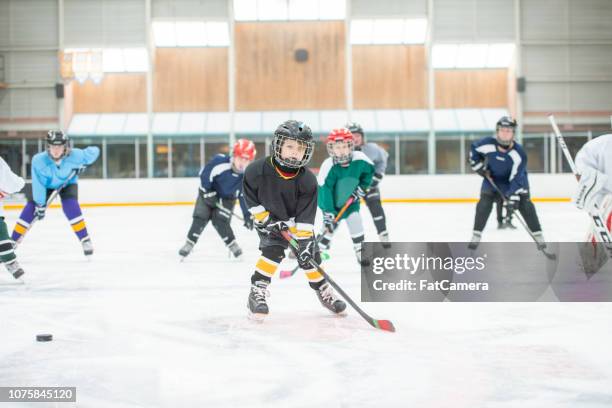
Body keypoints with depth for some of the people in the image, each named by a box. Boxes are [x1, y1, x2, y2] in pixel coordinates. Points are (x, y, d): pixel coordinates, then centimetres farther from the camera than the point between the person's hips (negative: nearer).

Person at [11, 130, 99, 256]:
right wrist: (40, 205, -26)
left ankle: (85, 240, -14)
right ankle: (12, 241, 1)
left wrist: (84, 164, -26)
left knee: (71, 207, -24)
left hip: (67, 183, 0)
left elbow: (94, 151, -17)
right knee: (31, 207, -11)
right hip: (46, 184, 0)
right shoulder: (38, 160, -34)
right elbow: (38, 184, -29)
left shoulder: (75, 155, -33)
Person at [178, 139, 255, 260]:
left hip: (227, 198, 0)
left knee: (220, 221, -16)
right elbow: (204, 173, -20)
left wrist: (247, 215, -17)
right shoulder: (219, 161, -32)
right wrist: (208, 192, -19)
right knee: (200, 218, -7)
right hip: (208, 192, 0)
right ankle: (189, 244, 5)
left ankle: (233, 246, -1)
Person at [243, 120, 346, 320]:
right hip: (267, 218, -2)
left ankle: (324, 292, 20)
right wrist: (264, 219, -14)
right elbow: (250, 195, -10)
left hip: (296, 221, 2)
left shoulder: (307, 180, -22)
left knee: (309, 254, 0)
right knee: (273, 250, -23)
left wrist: (304, 241, -27)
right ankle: (257, 292, -16)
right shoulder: (258, 170, -25)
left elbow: (305, 216, -21)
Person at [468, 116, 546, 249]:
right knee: (484, 203, -12)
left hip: (514, 179, -2)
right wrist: (478, 165, -10)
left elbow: (516, 179, -34)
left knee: (525, 205, -11)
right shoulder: (487, 144, -27)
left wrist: (512, 199, -39)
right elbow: (474, 149, -3)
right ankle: (476, 235, -2)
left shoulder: (519, 153, -33)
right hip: (492, 177, 2)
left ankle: (538, 235, 0)